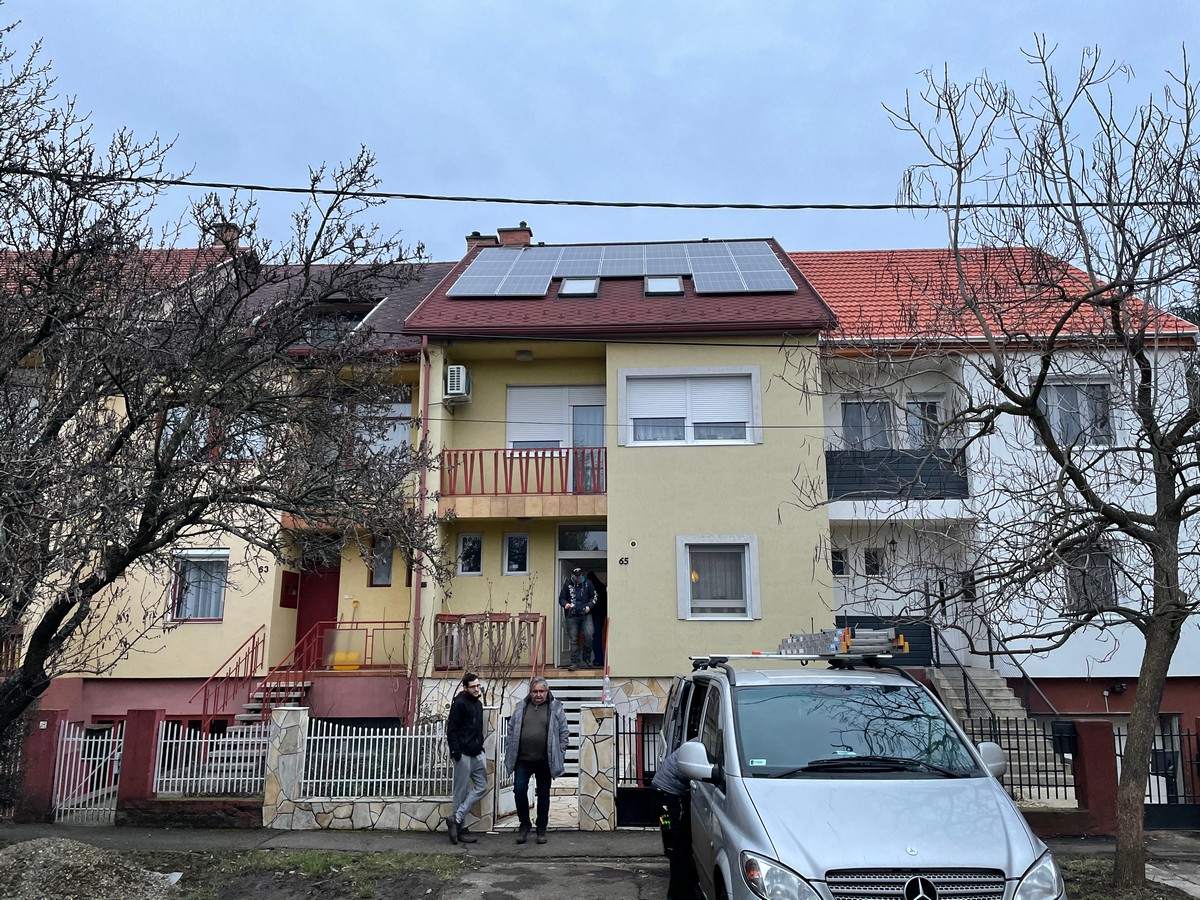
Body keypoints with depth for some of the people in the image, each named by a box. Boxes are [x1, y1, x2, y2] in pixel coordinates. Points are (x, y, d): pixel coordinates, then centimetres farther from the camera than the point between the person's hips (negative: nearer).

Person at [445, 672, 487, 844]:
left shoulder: (478, 703, 15)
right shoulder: (459, 703, -11)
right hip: (464, 754, -9)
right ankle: (461, 828, 9)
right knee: (461, 791, 0)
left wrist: (480, 745, 16)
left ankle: (456, 819, 8)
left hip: (477, 753, 9)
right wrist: (455, 751, -20)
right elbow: (452, 729, -14)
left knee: (481, 786, 5)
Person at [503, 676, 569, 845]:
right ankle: (524, 824, 14)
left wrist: (560, 755, -3)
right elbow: (511, 731, 11)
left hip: (545, 761, -1)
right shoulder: (521, 707, 7)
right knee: (519, 790, -6)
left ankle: (541, 829, 21)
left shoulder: (555, 708, 1)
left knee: (543, 795, 8)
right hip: (522, 760, 1)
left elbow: (564, 733, 2)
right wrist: (510, 753, 5)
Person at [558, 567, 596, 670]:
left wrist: (589, 605, -4)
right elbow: (561, 598, 10)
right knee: (573, 639, 0)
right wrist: (565, 604, -12)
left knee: (589, 635, -14)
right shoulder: (567, 584, 5)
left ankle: (587, 660, 3)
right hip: (572, 616, 0)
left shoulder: (588, 583, 6)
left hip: (586, 614, 0)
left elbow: (594, 596, 13)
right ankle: (575, 662, 5)